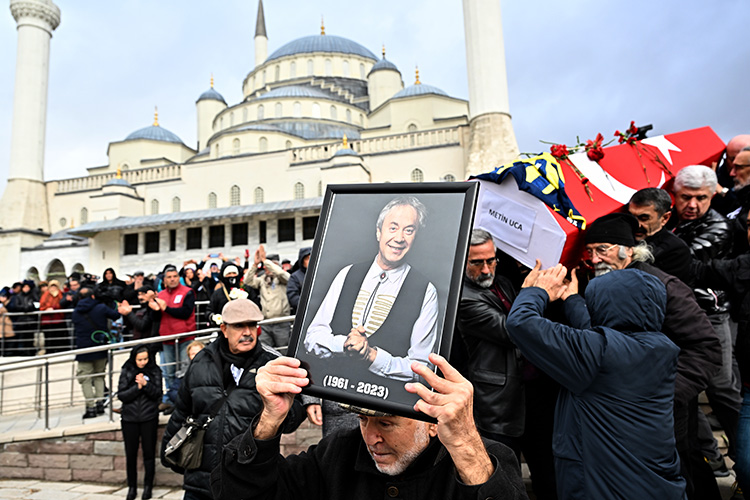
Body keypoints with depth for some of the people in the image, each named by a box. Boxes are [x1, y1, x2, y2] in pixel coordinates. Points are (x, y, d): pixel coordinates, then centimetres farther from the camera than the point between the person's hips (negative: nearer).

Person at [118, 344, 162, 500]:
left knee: (149, 452, 4)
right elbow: (121, 395, -3)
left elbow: (158, 394, -5)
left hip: (149, 418, -1)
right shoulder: (126, 372, 0)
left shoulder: (155, 371, -1)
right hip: (129, 418, 1)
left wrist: (146, 384, -20)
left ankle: (148, 486, 19)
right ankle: (132, 486, 25)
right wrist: (137, 387, -16)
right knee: (131, 454, 9)